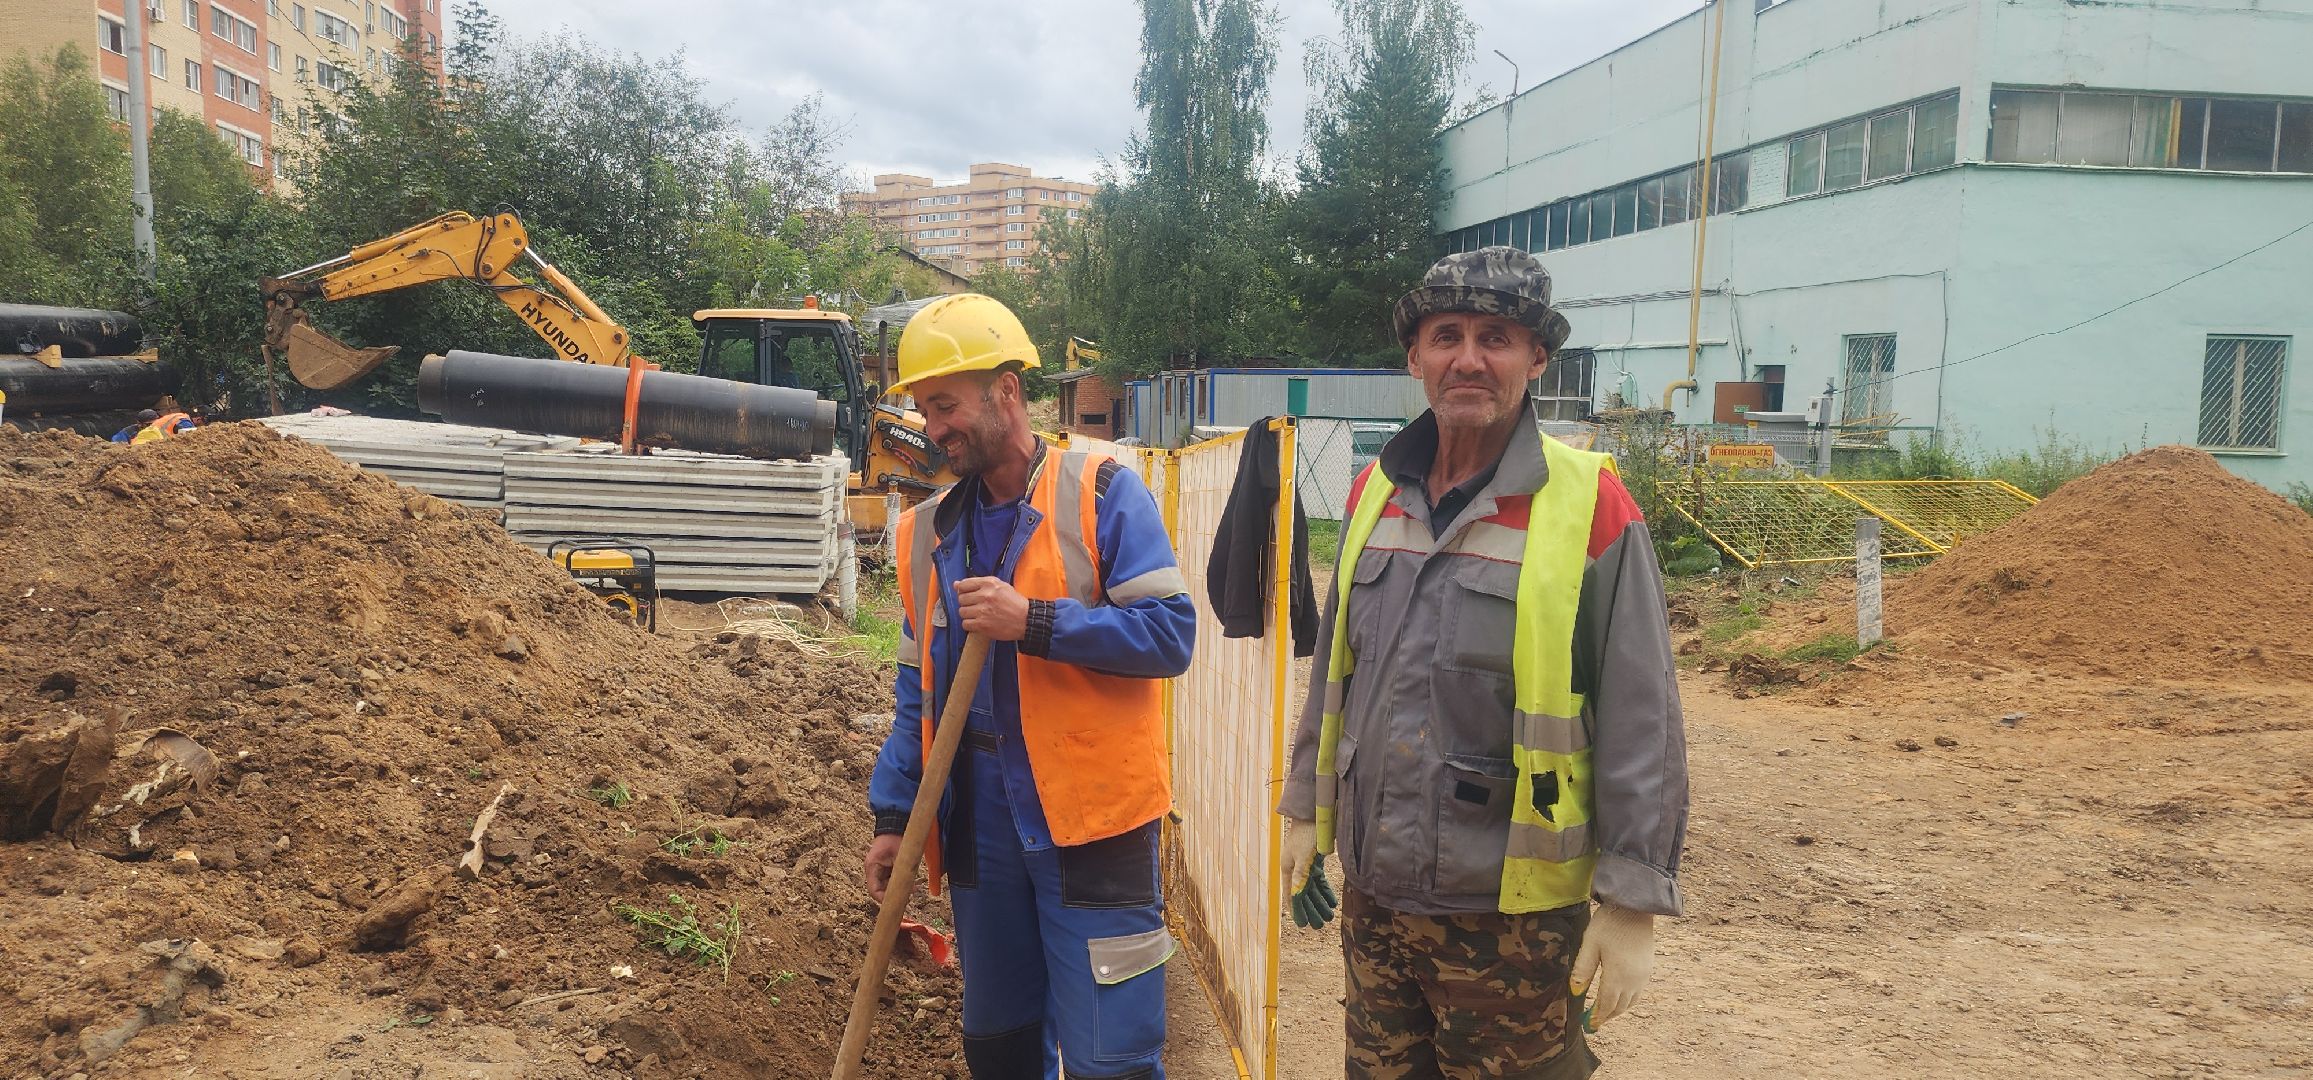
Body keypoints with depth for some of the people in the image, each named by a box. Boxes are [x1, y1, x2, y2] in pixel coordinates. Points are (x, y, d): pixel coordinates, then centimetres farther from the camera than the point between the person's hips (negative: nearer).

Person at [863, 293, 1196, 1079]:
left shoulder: (1102, 495, -8)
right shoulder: (927, 532, 9)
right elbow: (919, 693, 14)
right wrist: (894, 814, 9)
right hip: (979, 833, 6)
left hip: (1090, 828, -5)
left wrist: (1034, 622, -23)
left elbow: (1171, 632, -15)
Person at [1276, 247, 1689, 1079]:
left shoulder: (1590, 507, -13)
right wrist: (1307, 810, 16)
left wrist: (1633, 904, -12)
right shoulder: (1375, 493, 4)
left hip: (1514, 916, -5)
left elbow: (1640, 725, -12)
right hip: (1372, 895, 5)